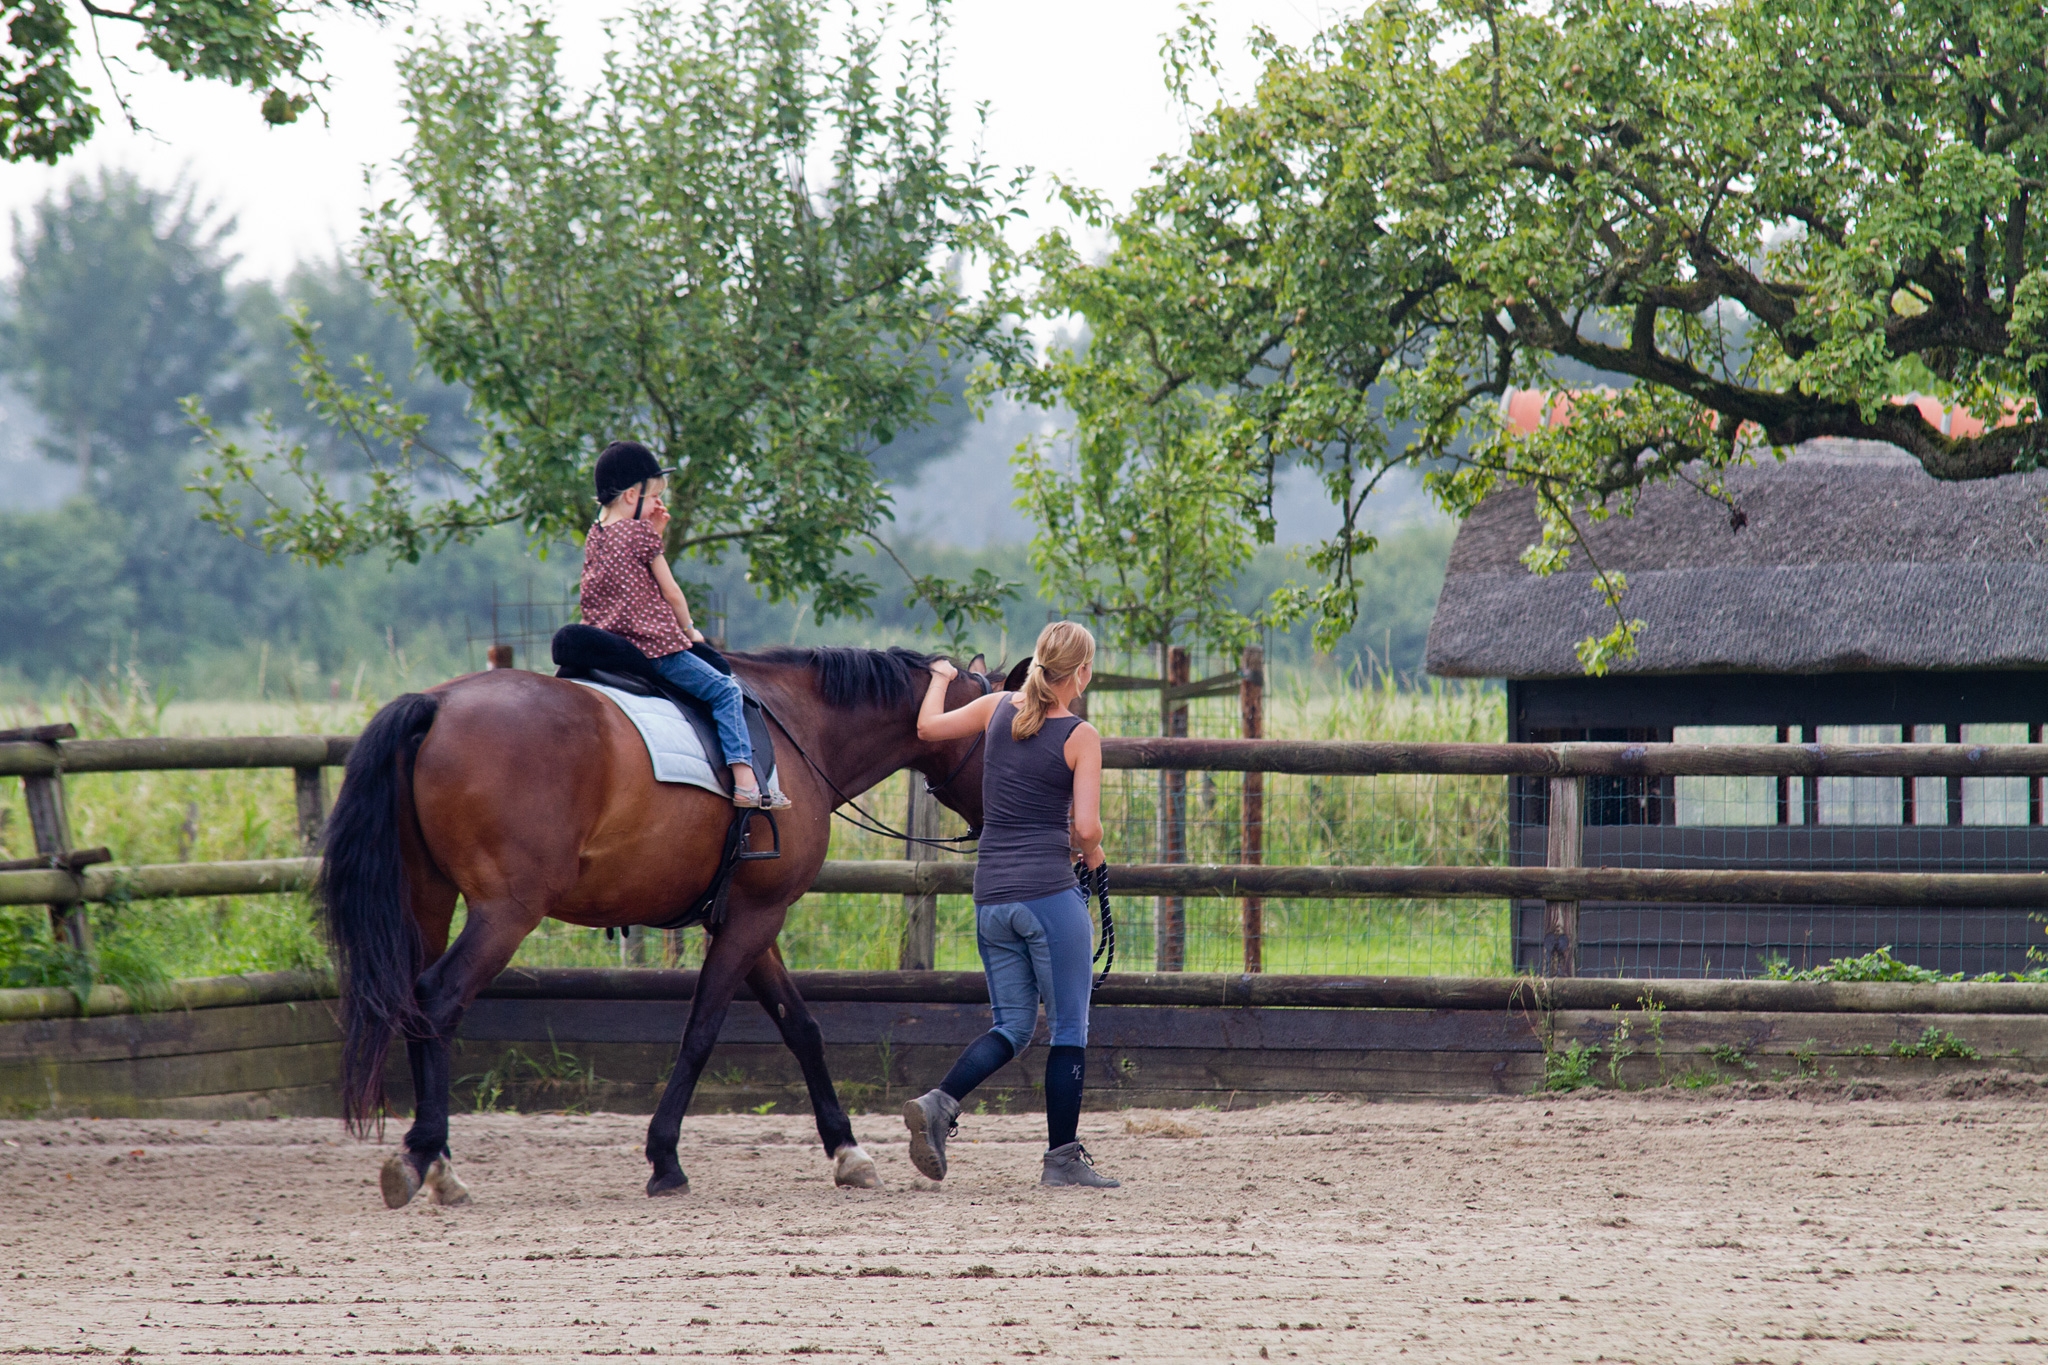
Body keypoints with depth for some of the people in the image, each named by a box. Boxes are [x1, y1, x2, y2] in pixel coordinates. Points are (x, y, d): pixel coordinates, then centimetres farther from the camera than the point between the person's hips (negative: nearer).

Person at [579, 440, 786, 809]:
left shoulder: (594, 538, 12)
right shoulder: (640, 533, -10)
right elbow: (670, 592, -5)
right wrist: (689, 630, 10)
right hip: (655, 647, -8)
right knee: (723, 689, -5)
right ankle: (744, 779, -18)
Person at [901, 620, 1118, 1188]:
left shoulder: (1000, 708, 5)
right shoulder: (1080, 736, -8)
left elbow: (928, 726, 20)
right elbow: (1086, 827, -13)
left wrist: (939, 678, 38)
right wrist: (1092, 855, 9)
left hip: (991, 894, 6)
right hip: (1050, 891, -6)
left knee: (1012, 1025, 14)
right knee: (1069, 1027, 6)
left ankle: (940, 1101, -10)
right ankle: (1063, 1157, 6)